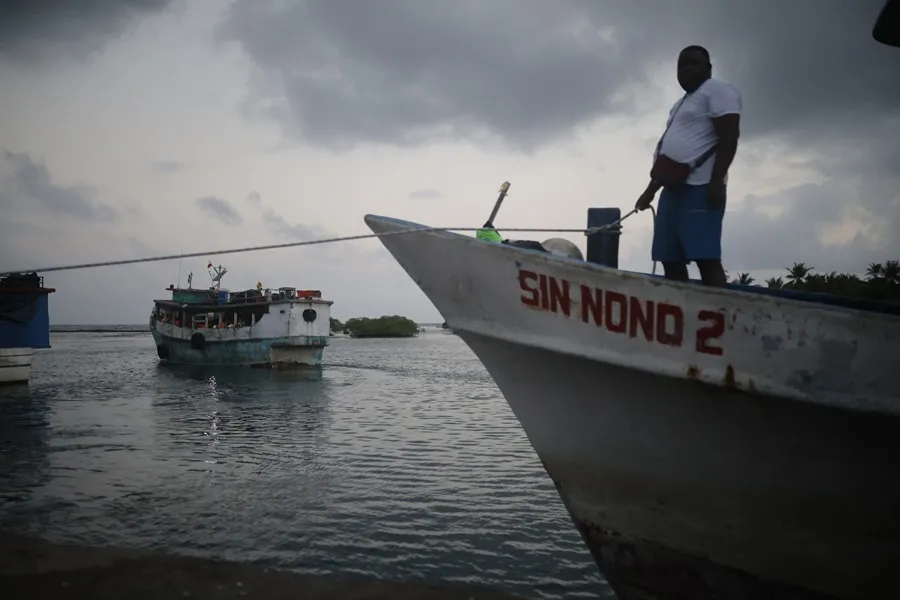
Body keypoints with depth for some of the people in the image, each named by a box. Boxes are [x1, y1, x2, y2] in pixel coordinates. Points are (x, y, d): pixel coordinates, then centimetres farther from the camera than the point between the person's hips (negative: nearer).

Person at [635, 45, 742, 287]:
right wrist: (650, 190, 26)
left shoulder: (718, 90, 2)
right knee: (671, 260, 3)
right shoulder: (680, 104, 29)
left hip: (700, 188, -9)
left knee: (706, 258, -17)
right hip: (673, 189, 9)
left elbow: (729, 137, -11)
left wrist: (716, 181, -22)